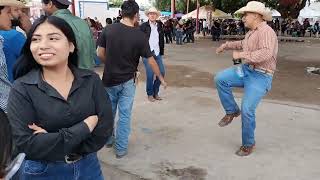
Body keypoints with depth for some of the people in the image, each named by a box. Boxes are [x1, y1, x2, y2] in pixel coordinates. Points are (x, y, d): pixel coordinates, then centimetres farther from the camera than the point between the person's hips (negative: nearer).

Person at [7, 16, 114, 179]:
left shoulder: (91, 80, -8)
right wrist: (84, 127, -23)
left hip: (88, 167, 2)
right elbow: (27, 145, -21)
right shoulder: (22, 88, -14)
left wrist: (48, 141, -20)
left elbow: (105, 128, -14)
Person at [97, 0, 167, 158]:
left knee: (108, 112, 20)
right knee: (125, 115, 9)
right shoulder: (139, 35, -12)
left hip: (109, 79, 3)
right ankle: (121, 148, 16)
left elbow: (100, 54, -2)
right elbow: (150, 60, -6)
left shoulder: (108, 29, -8)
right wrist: (161, 78, 6)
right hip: (127, 81, -2)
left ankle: (108, 140, 37)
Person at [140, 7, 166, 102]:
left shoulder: (160, 26, 11)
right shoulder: (143, 26, -4)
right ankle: (150, 94, 13)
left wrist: (162, 51, 11)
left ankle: (156, 92, 20)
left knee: (161, 73, 2)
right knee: (150, 75, -6)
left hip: (157, 53, 5)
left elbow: (162, 40, 15)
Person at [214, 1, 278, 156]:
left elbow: (266, 53, -35)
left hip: (260, 76, -8)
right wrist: (226, 45, 33)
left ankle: (248, 144, 11)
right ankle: (232, 111, 11)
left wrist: (241, 55, -29)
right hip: (246, 70, 8)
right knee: (220, 79, -7)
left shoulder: (266, 31, -18)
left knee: (247, 109, -12)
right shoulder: (251, 32, 10)